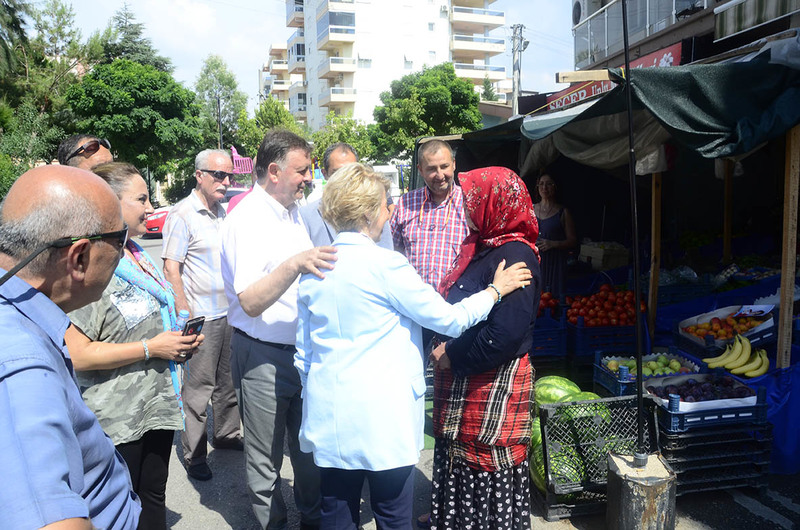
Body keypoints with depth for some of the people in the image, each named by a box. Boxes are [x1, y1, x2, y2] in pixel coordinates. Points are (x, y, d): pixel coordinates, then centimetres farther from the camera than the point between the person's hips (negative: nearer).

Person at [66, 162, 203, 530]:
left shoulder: (140, 257, 9)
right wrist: (151, 348, -20)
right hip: (116, 420, -8)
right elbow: (77, 355, -25)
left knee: (153, 499, 20)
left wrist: (180, 340, 5)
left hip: (158, 406, 8)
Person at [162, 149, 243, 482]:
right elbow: (171, 268, -14)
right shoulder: (182, 214, -11)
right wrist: (186, 316, -18)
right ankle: (193, 455, 15)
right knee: (198, 388, 2)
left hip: (229, 313, 7)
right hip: (202, 317, -7)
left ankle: (226, 433, 34)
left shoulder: (223, 213, 11)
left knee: (228, 380, 17)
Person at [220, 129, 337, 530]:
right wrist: (294, 264, -38)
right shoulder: (247, 220, -18)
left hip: (303, 352, 8)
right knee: (266, 459, 10)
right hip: (263, 358, -7)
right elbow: (251, 303, -26)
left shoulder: (293, 211, 8)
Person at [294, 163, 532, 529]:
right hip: (383, 419, -5)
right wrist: (495, 290, 5)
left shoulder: (313, 268, 4)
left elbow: (303, 352, 10)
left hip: (329, 417, 6)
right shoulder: (385, 264, -15)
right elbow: (449, 319, -9)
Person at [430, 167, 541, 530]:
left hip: (494, 384, -9)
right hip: (464, 381, 9)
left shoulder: (514, 256, -20)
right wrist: (445, 348, 7)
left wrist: (452, 357, -17)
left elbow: (505, 334, -27)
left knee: (486, 470, 6)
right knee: (459, 461, 22)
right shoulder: (484, 246, 10)